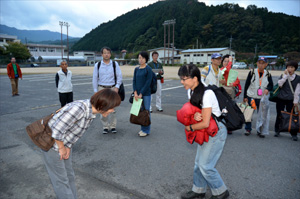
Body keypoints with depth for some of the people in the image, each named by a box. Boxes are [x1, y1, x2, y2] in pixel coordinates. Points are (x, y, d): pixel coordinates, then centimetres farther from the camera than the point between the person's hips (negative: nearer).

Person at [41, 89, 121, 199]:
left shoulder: (91, 112, -7)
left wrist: (67, 147, 0)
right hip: (51, 143, -8)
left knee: (69, 176, 19)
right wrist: (62, 148, -15)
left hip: (64, 144, 8)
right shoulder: (78, 108, -36)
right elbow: (57, 131, -30)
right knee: (61, 180, 8)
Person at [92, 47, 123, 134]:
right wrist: (95, 91, 1)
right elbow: (95, 78, 4)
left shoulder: (115, 64, 1)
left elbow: (119, 76, 3)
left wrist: (117, 87, -8)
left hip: (112, 88, 0)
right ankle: (105, 127, 15)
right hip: (101, 88, 1)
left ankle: (113, 126, 14)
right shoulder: (97, 65, 2)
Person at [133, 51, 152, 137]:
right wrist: (135, 93, -6)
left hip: (146, 94, -5)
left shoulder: (148, 69, -6)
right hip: (138, 94, 5)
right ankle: (142, 129, 25)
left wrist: (141, 94, -13)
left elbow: (148, 82, -12)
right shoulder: (136, 69, 10)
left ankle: (146, 130, 13)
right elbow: (134, 81, 7)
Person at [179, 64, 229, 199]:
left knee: (205, 165, -3)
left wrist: (189, 127, -11)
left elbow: (205, 123, -27)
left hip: (216, 132, -8)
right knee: (199, 162, 15)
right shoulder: (193, 91, 1)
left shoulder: (206, 94, -27)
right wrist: (194, 115, -23)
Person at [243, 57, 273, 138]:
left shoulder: (268, 74, 2)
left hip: (262, 98, 2)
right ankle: (248, 129, 22)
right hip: (251, 97, -1)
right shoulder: (252, 72, -4)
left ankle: (260, 131, 19)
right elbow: (246, 85, -2)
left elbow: (271, 85, 8)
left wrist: (267, 89, -17)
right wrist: (245, 96, -4)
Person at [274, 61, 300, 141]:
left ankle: (294, 134, 8)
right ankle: (277, 131, 22)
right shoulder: (283, 76, 4)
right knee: (279, 115, 7)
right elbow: (280, 84, -13)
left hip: (290, 100, 0)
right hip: (281, 99, 1)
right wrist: (285, 75, -14)